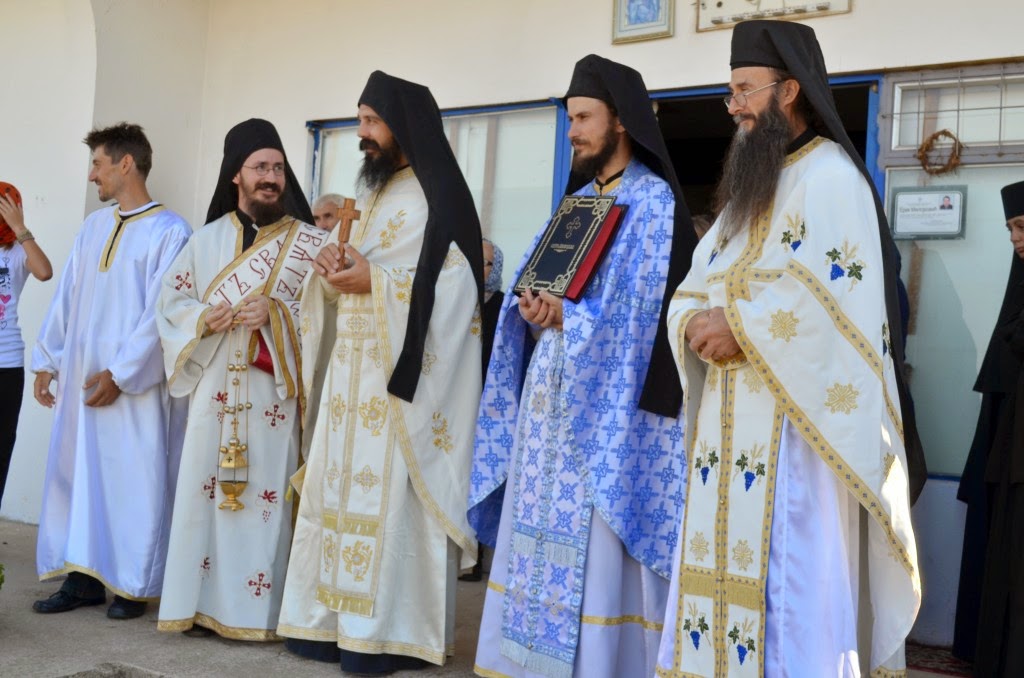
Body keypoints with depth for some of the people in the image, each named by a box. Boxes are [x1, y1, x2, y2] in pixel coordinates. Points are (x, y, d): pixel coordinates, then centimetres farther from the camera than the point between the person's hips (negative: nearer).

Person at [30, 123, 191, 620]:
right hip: (80, 378, 7)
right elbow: (65, 299, 14)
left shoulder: (170, 232, -8)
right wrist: (48, 361, 9)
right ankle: (83, 578, 18)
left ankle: (133, 585, 10)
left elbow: (162, 313, -13)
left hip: (136, 385, -7)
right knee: (76, 475, 8)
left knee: (132, 481, -1)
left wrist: (120, 373, -14)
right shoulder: (93, 227, 13)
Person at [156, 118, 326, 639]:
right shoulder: (207, 239, 13)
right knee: (206, 489, 2)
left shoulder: (310, 242, 4)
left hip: (274, 391, -3)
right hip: (214, 388, 3)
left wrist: (275, 313, -18)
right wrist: (203, 318, -8)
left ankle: (258, 609, 6)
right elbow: (170, 300, 13)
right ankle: (204, 603, 12)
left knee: (268, 492, -3)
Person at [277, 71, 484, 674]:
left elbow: (455, 287, -16)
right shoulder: (373, 194, 20)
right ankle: (338, 619, 15)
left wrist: (376, 280, -19)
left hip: (402, 374, -8)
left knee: (390, 495, -7)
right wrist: (333, 269, 1)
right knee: (344, 487, 7)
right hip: (353, 368, 8)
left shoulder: (441, 197, -6)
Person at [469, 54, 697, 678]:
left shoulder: (653, 199, -5)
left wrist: (562, 316, -14)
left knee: (595, 546, -5)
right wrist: (533, 307, -6)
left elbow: (637, 309, -14)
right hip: (550, 388, 8)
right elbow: (537, 283, 16)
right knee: (548, 534, 11)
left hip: (610, 399, -7)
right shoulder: (576, 200, 18)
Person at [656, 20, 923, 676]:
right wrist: (698, 323, -6)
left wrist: (740, 326, -18)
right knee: (724, 569, 12)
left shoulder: (829, 176, -8)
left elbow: (839, 298, -20)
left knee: (787, 585, -4)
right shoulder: (751, 183, 20)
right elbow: (699, 283, 16)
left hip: (794, 421, -9)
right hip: (730, 419, 9)